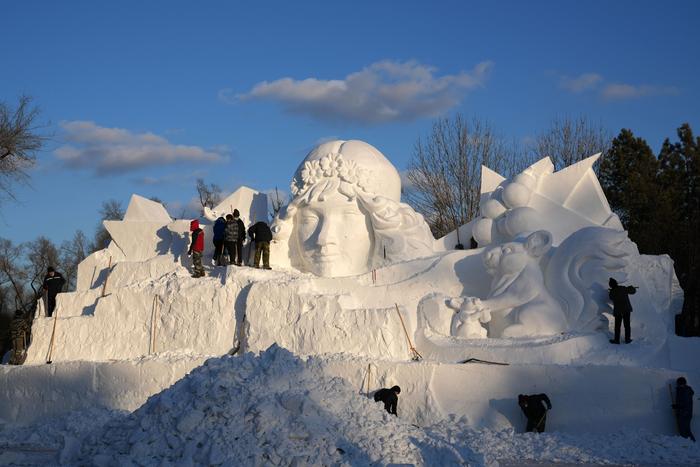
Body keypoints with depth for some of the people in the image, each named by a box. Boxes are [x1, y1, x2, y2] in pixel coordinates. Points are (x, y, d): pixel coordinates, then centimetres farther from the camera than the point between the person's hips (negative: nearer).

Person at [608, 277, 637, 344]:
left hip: (618, 311, -1)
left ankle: (616, 340, 16)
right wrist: (631, 288, 26)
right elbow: (633, 291, 5)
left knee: (617, 326, 10)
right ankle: (627, 339, 19)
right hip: (627, 309, 1)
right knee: (627, 325, 12)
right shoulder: (623, 288, -9)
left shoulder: (611, 292, -11)